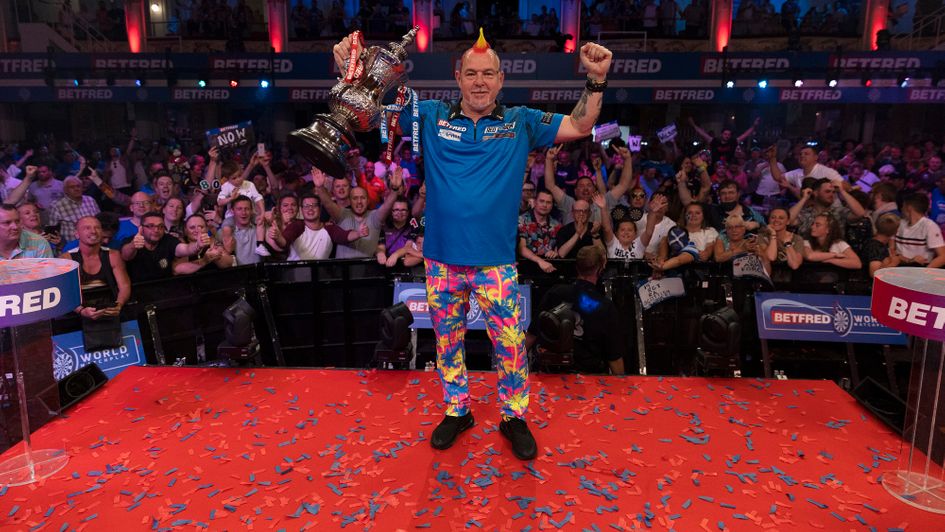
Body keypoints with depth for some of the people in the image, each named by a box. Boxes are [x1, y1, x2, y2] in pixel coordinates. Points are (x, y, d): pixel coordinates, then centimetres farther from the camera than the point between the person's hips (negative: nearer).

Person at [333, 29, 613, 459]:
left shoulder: (521, 123, 3)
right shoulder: (431, 117, 2)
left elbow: (580, 127, 2)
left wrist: (596, 80, -12)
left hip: (496, 262, -1)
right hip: (442, 259, 2)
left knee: (511, 344, 4)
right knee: (447, 342, 16)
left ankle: (513, 417, 27)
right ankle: (457, 410, 37)